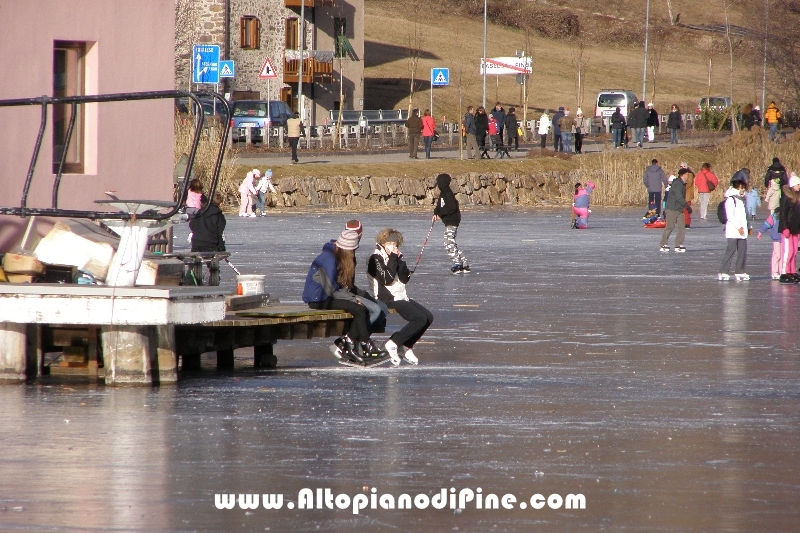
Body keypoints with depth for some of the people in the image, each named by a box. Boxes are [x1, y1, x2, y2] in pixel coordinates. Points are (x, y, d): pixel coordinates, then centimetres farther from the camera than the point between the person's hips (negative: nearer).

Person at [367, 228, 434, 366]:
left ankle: (406, 346, 5)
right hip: (387, 299, -9)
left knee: (428, 317, -1)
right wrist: (393, 259, -13)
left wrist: (399, 260, -2)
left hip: (401, 297, 9)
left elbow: (405, 279, 9)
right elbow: (387, 279, -19)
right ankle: (392, 344, -16)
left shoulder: (393, 258, 18)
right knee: (420, 319, -22)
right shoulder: (376, 259, -7)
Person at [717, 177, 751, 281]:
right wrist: (739, 227, -18)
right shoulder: (730, 199, -8)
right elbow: (730, 215, -15)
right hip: (733, 230, -8)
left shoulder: (741, 199, 18)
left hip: (742, 231, 8)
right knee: (731, 250, -11)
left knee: (743, 251, 4)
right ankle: (723, 272, -10)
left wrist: (748, 227, 18)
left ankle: (740, 272, 9)